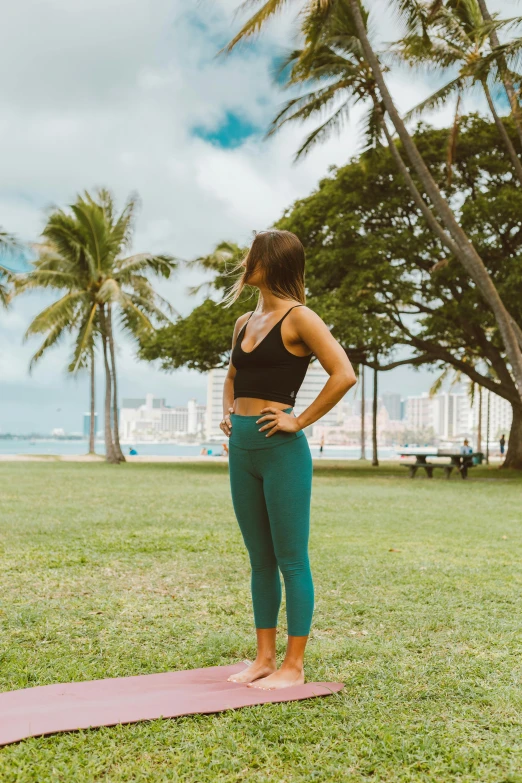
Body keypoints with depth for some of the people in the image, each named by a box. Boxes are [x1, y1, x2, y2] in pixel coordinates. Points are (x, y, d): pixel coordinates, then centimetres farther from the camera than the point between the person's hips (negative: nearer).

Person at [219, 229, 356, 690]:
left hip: (281, 449, -8)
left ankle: (294, 666, 11)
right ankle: (265, 658, 23)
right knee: (260, 560, 13)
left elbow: (344, 375, -17)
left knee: (291, 560, 1)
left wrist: (300, 421, -15)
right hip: (242, 448, 8)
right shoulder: (245, 323, 14)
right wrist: (228, 411, 13)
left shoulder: (298, 318, -8)